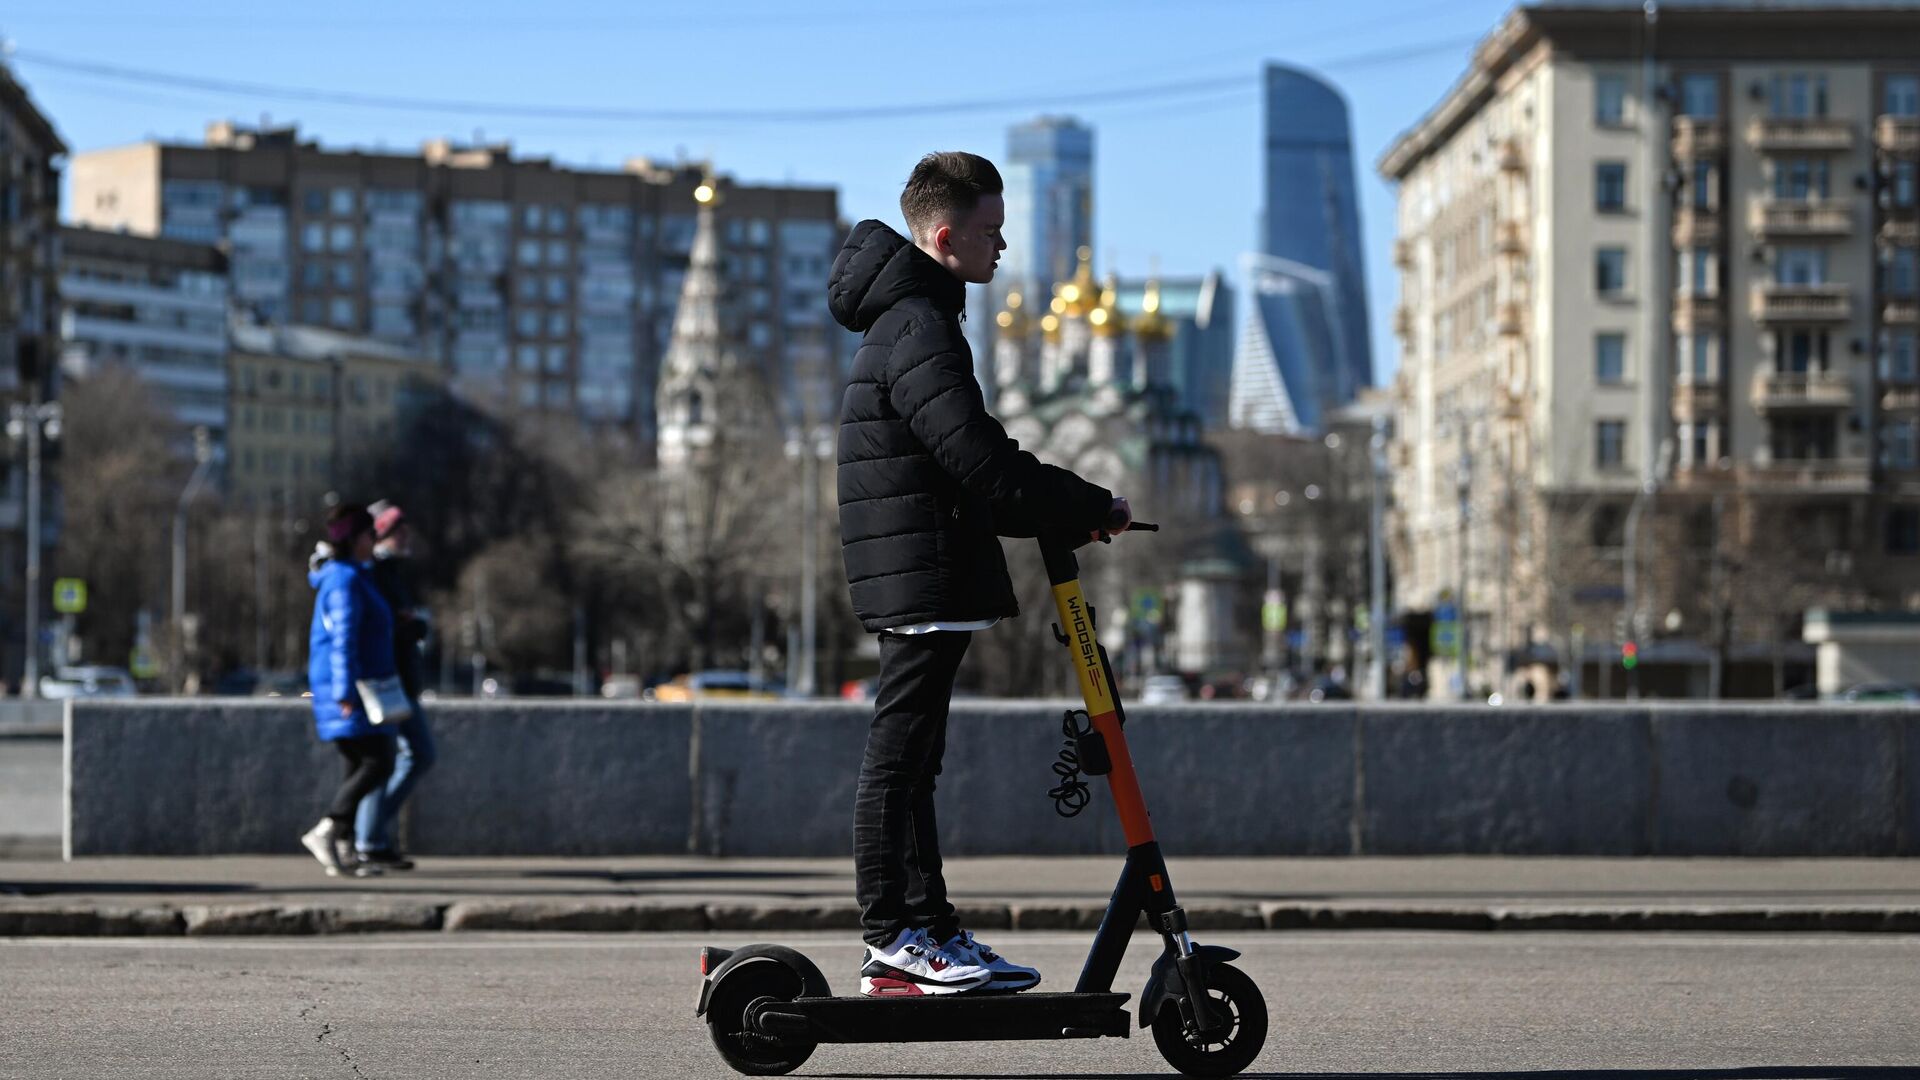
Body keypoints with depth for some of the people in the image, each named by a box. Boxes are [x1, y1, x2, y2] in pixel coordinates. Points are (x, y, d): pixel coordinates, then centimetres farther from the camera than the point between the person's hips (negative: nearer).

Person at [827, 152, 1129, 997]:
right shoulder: (919, 331, -16)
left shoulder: (910, 319, 19)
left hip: (916, 578, 11)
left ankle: (926, 930, 16)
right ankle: (894, 936, -4)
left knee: (911, 755, 12)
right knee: (899, 753, -7)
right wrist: (1091, 507, -12)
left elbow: (970, 462, 23)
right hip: (924, 577, -11)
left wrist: (1063, 512, 14)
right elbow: (983, 465, -22)